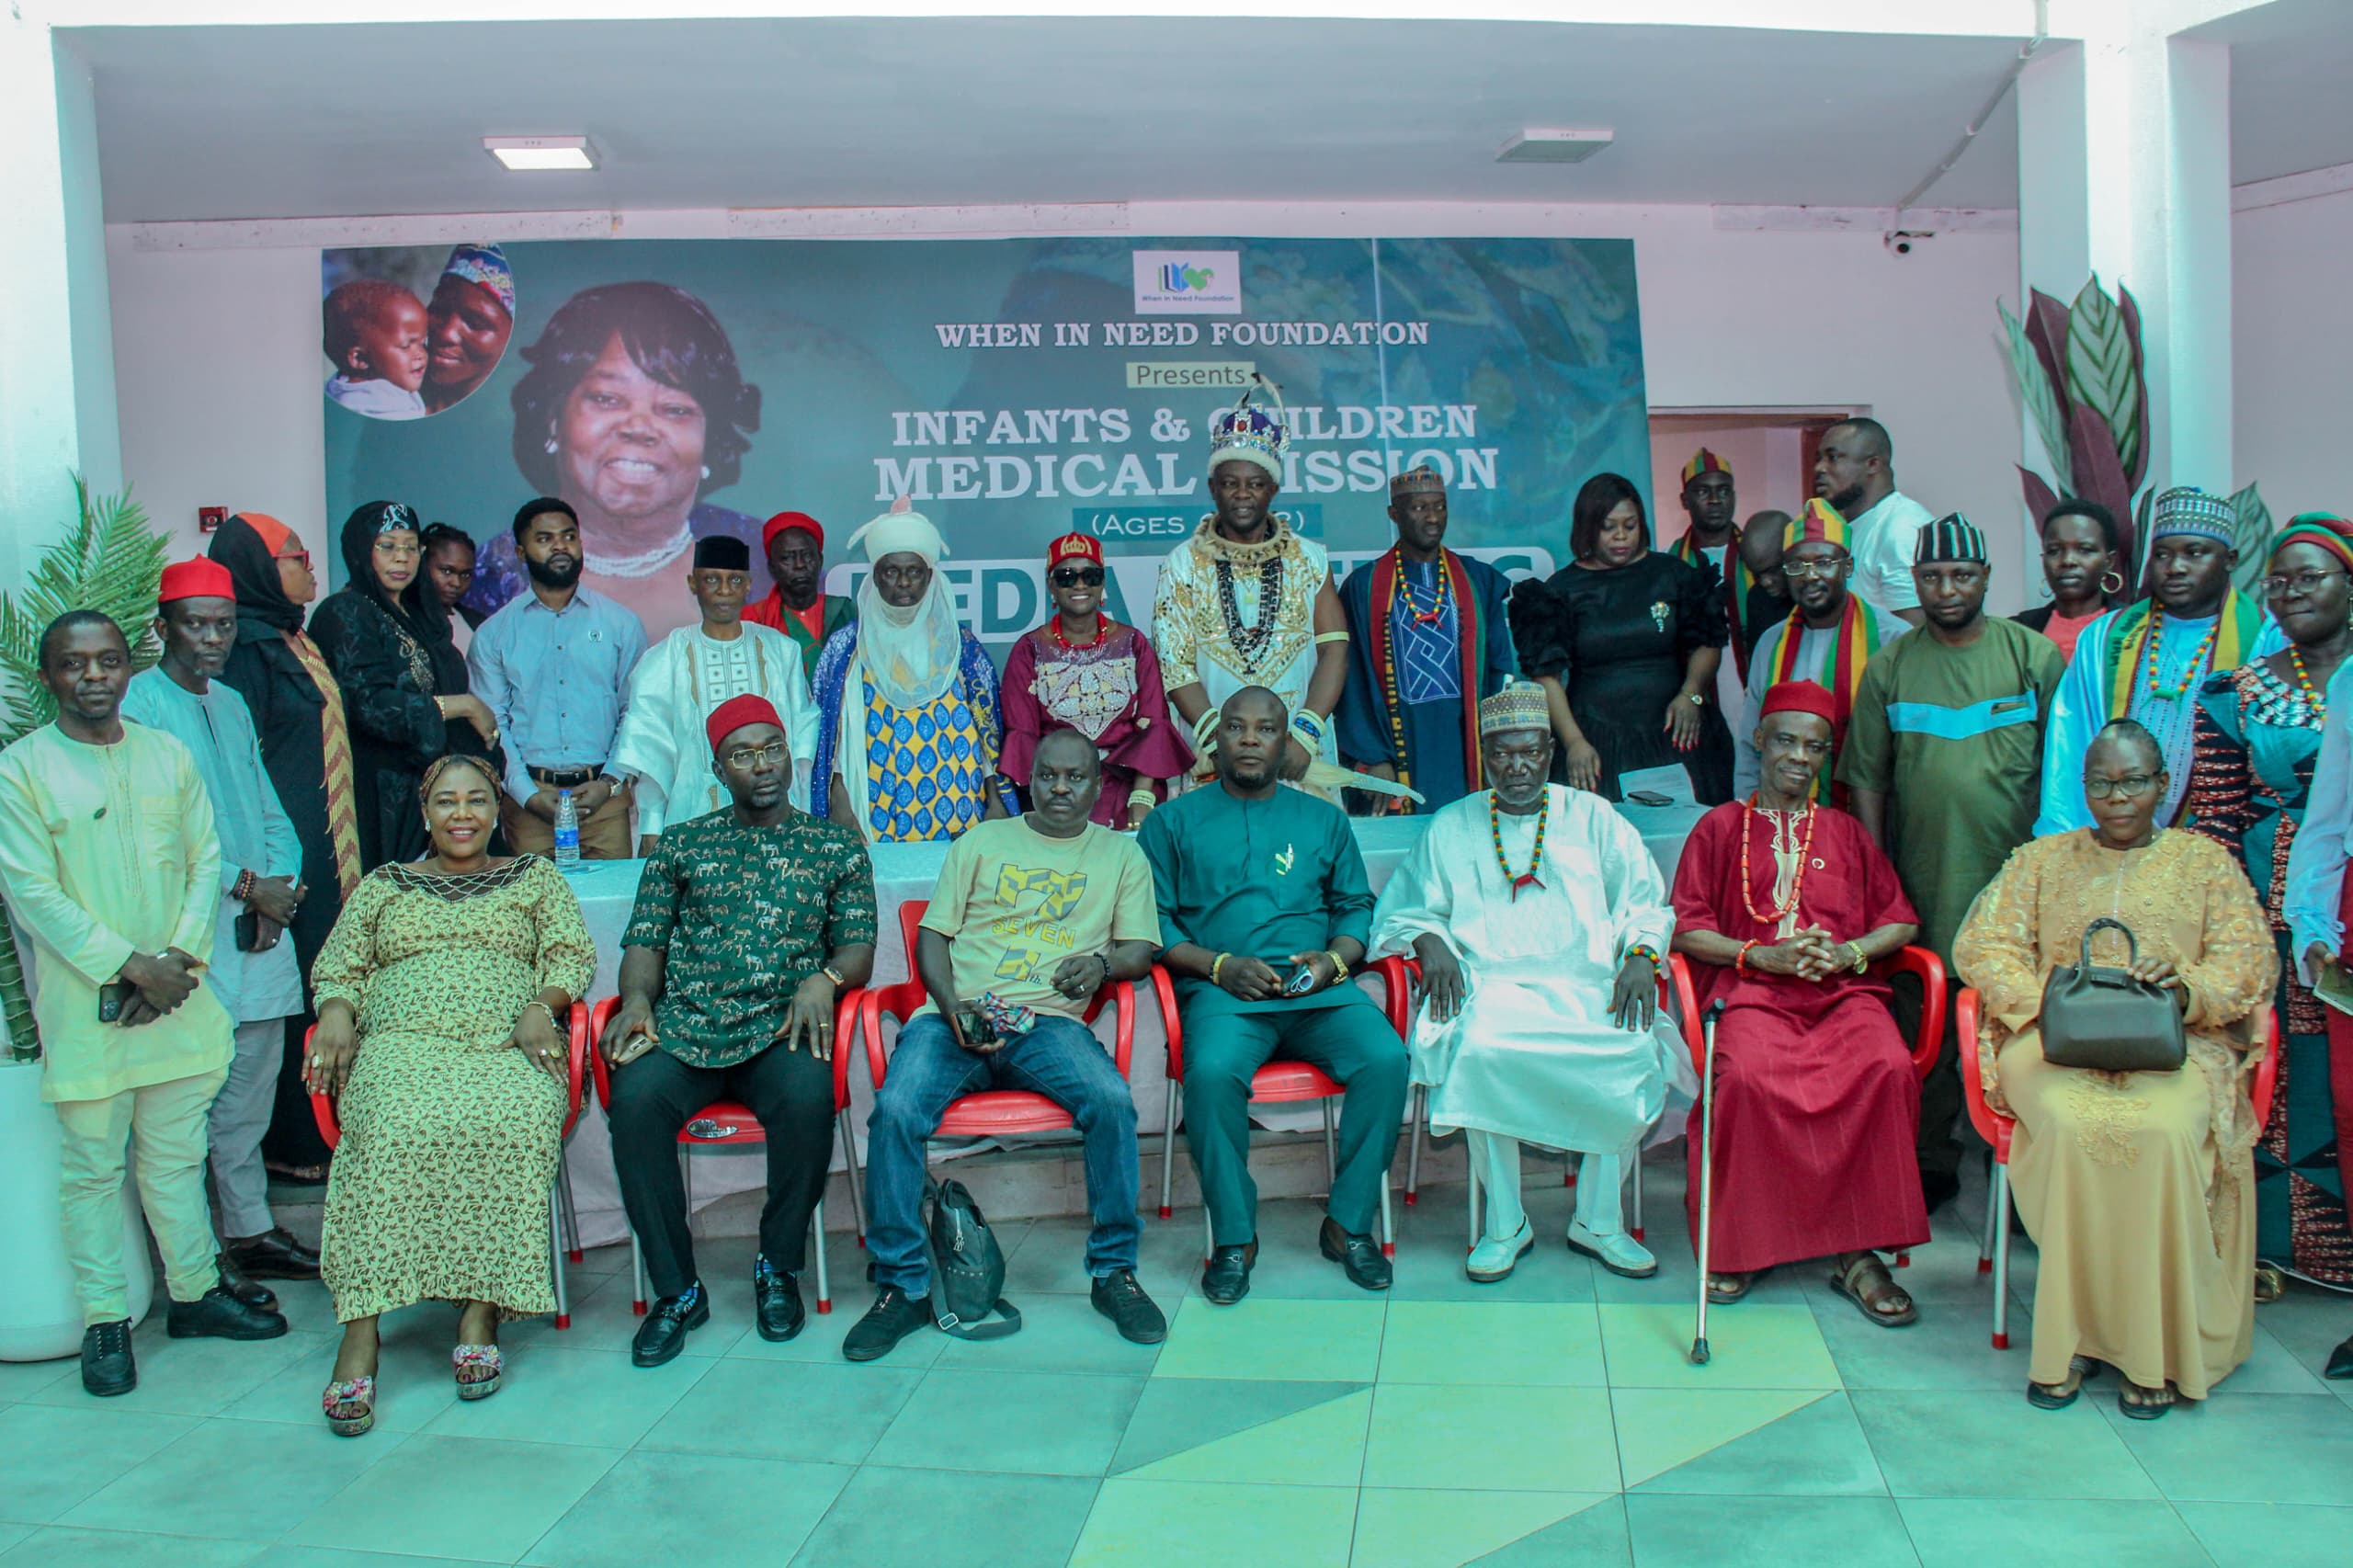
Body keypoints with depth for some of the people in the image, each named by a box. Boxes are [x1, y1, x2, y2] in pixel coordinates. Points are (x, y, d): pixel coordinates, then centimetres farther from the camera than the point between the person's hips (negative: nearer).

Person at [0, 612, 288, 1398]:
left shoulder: (169, 755, 7)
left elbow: (205, 861, 7)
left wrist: (178, 959, -7)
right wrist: (132, 967, -14)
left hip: (177, 995, 4)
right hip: (83, 1005, -3)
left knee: (177, 1153, 14)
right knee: (92, 1167, 6)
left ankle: (195, 1293, 26)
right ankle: (105, 1321, 16)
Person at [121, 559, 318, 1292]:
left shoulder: (232, 703, 17)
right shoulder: (139, 703, -7)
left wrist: (280, 883, 1)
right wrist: (248, 885, -12)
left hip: (260, 925, 7)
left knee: (252, 1087, 13)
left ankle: (251, 1232, 23)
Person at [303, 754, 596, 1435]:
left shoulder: (535, 878, 24)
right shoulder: (383, 885, 28)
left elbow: (572, 954, 12)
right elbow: (337, 966, 21)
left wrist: (542, 1007, -8)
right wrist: (336, 1013, -2)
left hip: (507, 1047, 0)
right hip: (403, 1046, 1)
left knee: (510, 1125, -37)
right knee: (398, 1129, -35)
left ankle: (481, 1314, -33)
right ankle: (360, 1332, -37)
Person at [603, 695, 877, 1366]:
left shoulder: (835, 849, 15)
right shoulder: (680, 845, 18)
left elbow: (859, 948, 8)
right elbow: (644, 941, 11)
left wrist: (825, 979, -14)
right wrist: (637, 998, -10)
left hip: (782, 1030, -1)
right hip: (683, 1027, 1)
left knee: (808, 1095, -34)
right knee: (636, 1097, -31)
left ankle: (778, 1267, -9)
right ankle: (676, 1289, -15)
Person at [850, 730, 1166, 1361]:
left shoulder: (1121, 853, 17)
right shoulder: (981, 842, 17)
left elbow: (1140, 950, 11)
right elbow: (933, 935, 11)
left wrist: (1101, 964, -13)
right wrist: (952, 1007, -7)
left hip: (1050, 1021, -1)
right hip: (957, 1015, 1)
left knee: (1112, 1101, -30)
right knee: (895, 1109, -27)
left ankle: (1114, 1271, -12)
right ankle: (903, 1286, -12)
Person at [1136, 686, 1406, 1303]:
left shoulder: (1323, 819, 22)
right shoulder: (1174, 821, 14)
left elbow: (1357, 907, 17)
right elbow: (1153, 922, 5)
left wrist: (1335, 958, -4)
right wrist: (1219, 965, -10)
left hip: (1319, 992, 2)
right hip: (1223, 993, -2)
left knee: (1386, 1058, -26)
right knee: (1212, 1072, -34)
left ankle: (1349, 1223, -9)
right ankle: (1234, 1237, -16)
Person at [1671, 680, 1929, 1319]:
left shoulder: (1845, 832, 21)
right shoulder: (1720, 827, 14)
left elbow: (1901, 920, 16)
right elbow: (1686, 929, 6)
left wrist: (1848, 951, -4)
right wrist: (1764, 956, -8)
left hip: (1842, 991, 2)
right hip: (1752, 992, -2)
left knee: (1888, 1068, -30)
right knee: (1748, 1076, -34)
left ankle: (1857, 1252, -20)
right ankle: (1737, 1243, -16)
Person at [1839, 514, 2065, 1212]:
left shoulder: (2034, 655, 4)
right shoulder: (1890, 665, 7)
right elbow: (1867, 778, 9)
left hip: (2015, 874, -1)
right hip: (1922, 882, 1)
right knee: (1923, 1024, 5)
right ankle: (1930, 1164, 18)